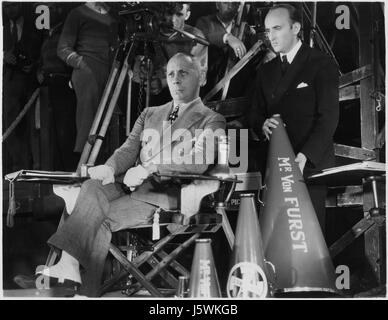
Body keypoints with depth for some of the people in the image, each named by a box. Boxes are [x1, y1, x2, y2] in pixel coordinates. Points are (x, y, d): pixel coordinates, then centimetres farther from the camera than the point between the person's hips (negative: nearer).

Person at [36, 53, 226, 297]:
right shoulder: (150, 114, 28)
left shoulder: (212, 120, 9)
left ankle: (86, 290, -26)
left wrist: (149, 168, -20)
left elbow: (199, 162, -10)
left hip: (169, 194, -5)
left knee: (101, 218, -27)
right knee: (93, 187, -27)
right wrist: (110, 168, -10)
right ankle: (68, 264, -39)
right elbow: (129, 149, 15)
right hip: (135, 187, 5)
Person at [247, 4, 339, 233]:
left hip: (310, 163, -4)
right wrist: (262, 124, -8)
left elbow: (328, 117, -8)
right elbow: (255, 113, 17)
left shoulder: (322, 64, -1)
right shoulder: (266, 71, 18)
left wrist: (305, 156, -20)